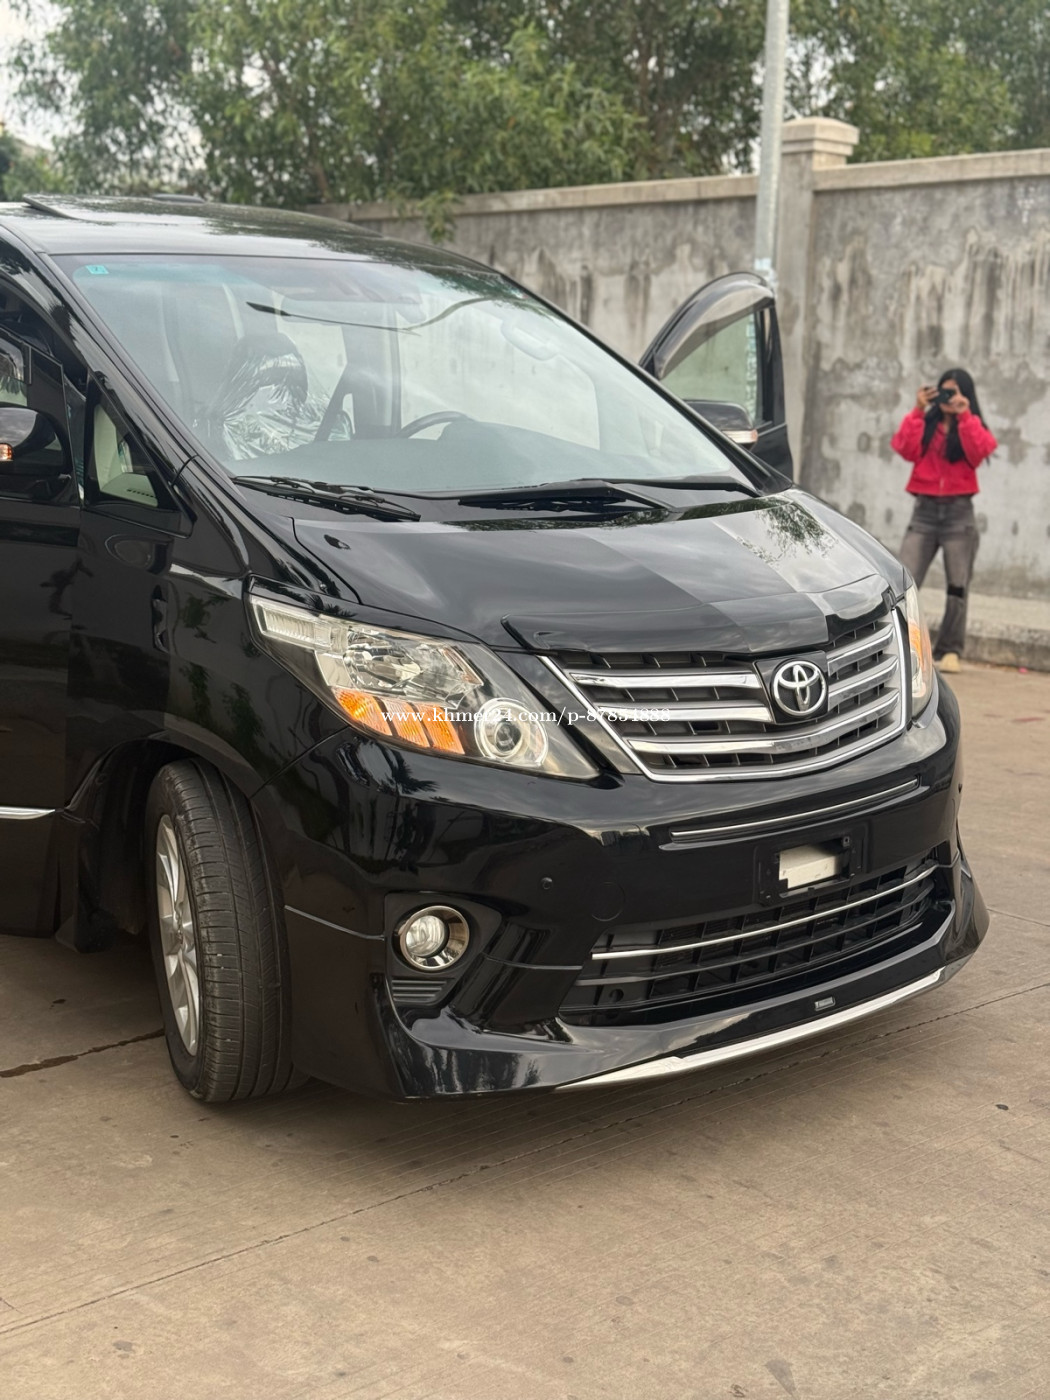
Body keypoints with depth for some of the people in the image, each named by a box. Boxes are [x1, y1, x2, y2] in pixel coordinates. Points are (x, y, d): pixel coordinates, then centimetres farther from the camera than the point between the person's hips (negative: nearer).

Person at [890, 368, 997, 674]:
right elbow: (906, 449, -10)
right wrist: (918, 411, -9)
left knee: (957, 588, 2)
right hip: (924, 511, 0)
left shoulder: (973, 427, 7)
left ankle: (949, 651, 9)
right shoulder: (926, 424, 8)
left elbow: (978, 453, -14)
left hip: (959, 513, 0)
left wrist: (965, 416, -13)